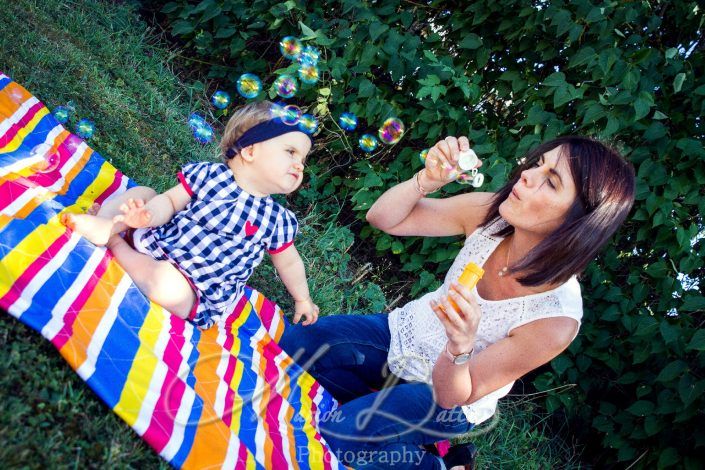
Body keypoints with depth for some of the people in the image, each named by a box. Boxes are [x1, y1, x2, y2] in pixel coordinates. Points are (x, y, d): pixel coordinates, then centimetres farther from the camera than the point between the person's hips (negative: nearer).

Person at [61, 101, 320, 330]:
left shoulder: (276, 220, -6)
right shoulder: (209, 173, -6)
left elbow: (289, 262, 7)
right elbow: (170, 202, -6)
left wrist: (302, 300, 15)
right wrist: (148, 215, -28)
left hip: (193, 291, -2)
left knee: (168, 285, -35)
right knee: (141, 194, -2)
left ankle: (115, 243, -15)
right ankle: (104, 225, -25)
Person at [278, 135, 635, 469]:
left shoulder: (555, 320, -31)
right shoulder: (491, 213, -21)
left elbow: (450, 395, -24)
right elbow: (382, 219, -15)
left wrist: (460, 347, -45)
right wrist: (428, 179, -33)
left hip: (443, 393, -4)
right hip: (402, 332, 4)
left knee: (336, 435, -22)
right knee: (290, 344, -7)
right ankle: (375, 400, 15)